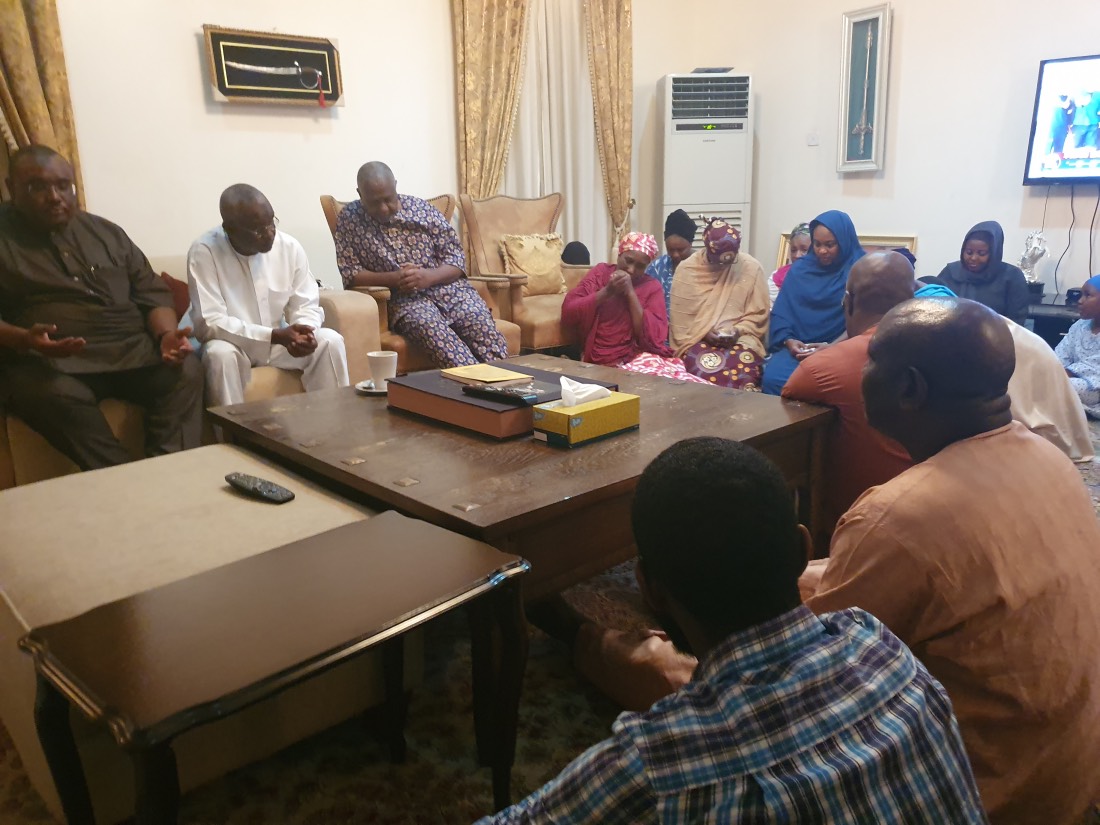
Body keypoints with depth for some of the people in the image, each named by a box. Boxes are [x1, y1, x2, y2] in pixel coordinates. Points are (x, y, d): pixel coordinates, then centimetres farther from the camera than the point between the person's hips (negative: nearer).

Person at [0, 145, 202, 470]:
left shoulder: (106, 232, 20)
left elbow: (152, 293, 16)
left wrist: (166, 334, -6)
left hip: (131, 350, 4)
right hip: (47, 360, -3)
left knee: (186, 369, -25)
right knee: (59, 395, -38)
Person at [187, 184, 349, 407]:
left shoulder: (290, 247, -9)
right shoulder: (203, 253, -20)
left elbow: (307, 306, -3)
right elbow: (209, 323, -24)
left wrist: (304, 332, -28)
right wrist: (276, 336, -32)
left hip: (281, 341, 4)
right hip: (234, 344, -3)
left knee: (330, 341, -18)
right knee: (219, 353, -35)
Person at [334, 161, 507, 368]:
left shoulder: (422, 208, 6)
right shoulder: (349, 219, 5)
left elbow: (456, 258, 5)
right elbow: (350, 273, 1)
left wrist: (429, 277, -16)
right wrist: (393, 278, -15)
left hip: (449, 288, 2)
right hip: (404, 299, -2)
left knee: (484, 329, -29)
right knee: (433, 331, -36)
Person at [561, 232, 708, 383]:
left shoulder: (652, 287, 8)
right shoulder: (600, 272, 9)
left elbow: (654, 339, -7)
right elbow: (567, 314, -2)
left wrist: (631, 293, -9)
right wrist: (606, 291, -11)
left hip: (638, 358, 2)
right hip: (601, 364, -2)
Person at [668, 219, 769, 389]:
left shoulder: (752, 268, 1)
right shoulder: (686, 269, 1)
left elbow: (758, 314, 5)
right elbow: (680, 318, 1)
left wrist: (738, 331, -11)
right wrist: (703, 333, -13)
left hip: (739, 340, 1)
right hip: (696, 340, 0)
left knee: (743, 371, -32)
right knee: (707, 372, -32)